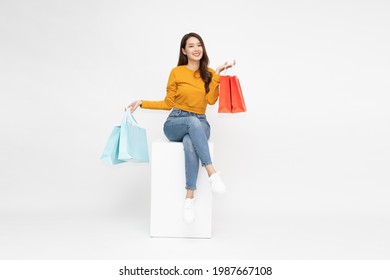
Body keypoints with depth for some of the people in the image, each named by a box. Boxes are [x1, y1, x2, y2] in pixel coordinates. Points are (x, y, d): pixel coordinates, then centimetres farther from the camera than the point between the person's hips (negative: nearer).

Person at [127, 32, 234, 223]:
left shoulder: (209, 73, 10)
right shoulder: (176, 72, 6)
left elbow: (211, 100, -7)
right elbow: (168, 103, 11)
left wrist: (217, 75, -9)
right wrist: (142, 103, 3)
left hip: (200, 124, 1)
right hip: (175, 123, -1)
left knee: (190, 142, -38)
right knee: (193, 121, -40)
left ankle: (190, 197, -41)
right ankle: (212, 173, -45)